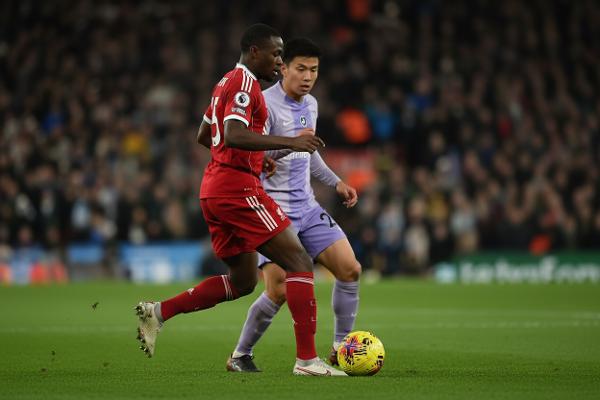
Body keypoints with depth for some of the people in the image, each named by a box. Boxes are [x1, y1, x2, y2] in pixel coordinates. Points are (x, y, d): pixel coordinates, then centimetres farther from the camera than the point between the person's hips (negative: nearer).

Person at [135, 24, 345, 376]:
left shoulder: (227, 82, 20)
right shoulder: (245, 83, -11)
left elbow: (204, 136, 30)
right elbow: (234, 136, -26)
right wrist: (290, 143, -27)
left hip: (215, 189, 10)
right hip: (238, 186, -10)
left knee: (243, 281, 17)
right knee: (300, 262, -10)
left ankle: (159, 312, 11)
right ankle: (307, 359, -16)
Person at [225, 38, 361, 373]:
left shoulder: (311, 104, 12)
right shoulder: (265, 104, -14)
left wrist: (336, 183, 22)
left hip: (306, 207, 8)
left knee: (350, 269, -4)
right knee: (279, 291, -15)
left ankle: (341, 348, 10)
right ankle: (240, 356, 6)